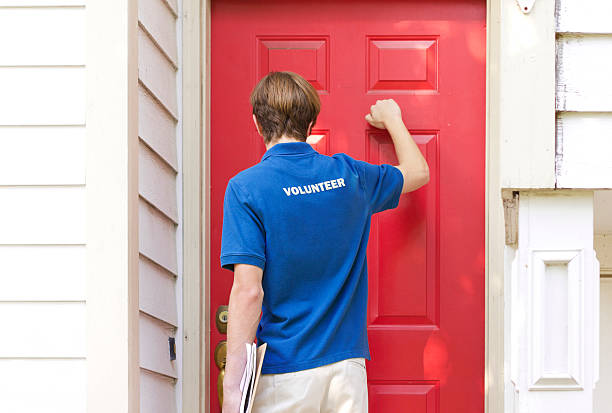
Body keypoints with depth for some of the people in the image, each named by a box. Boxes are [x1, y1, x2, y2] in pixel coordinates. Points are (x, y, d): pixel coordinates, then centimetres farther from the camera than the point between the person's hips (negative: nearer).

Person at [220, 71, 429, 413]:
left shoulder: (246, 188, -8)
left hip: (283, 375, -4)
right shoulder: (350, 175, 5)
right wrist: (392, 119, 43)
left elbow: (249, 290, -15)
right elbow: (418, 171, 26)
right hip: (346, 366, 4)